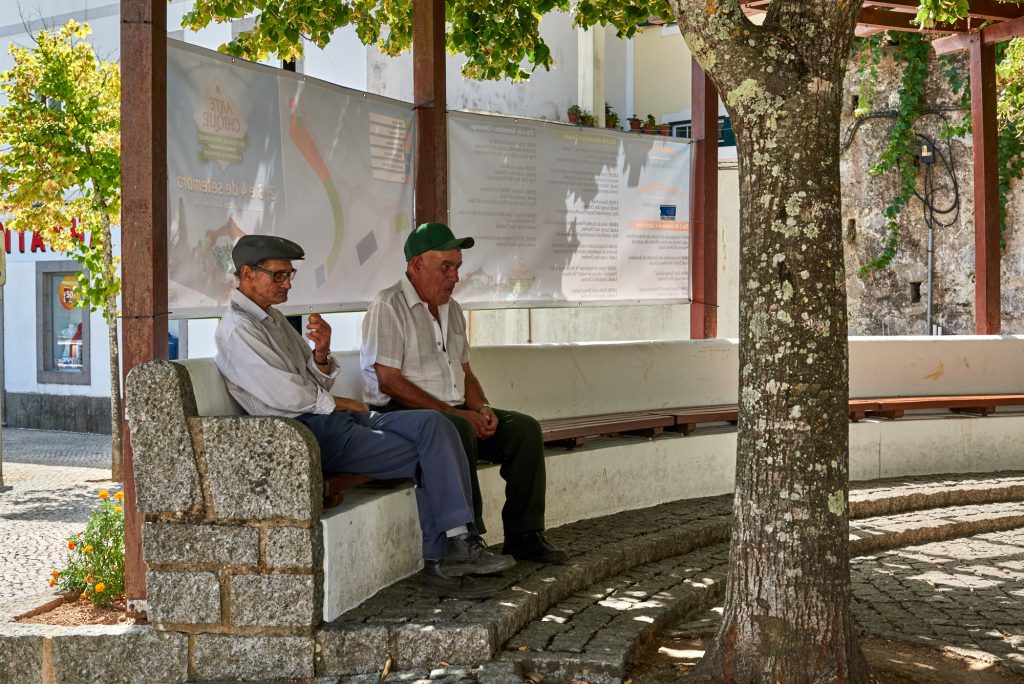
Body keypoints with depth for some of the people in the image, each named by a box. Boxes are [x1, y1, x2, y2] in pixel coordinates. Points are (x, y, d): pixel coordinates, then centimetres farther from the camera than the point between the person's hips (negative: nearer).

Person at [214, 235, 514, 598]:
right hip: (311, 434, -9)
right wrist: (336, 402, -2)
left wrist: (321, 353, -3)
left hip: (339, 418, 9)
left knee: (433, 424, -11)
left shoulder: (273, 317, 21)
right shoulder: (237, 329, -9)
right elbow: (286, 396, -17)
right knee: (428, 457, -16)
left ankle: (459, 543, -17)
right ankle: (442, 560, -8)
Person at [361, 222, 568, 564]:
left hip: (455, 412, 8)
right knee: (457, 431, -36)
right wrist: (453, 412, -19)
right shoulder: (388, 306, -9)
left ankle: (523, 536, -8)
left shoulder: (452, 309, 19)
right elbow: (389, 382, -17)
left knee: (524, 428, -10)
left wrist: (481, 408, 0)